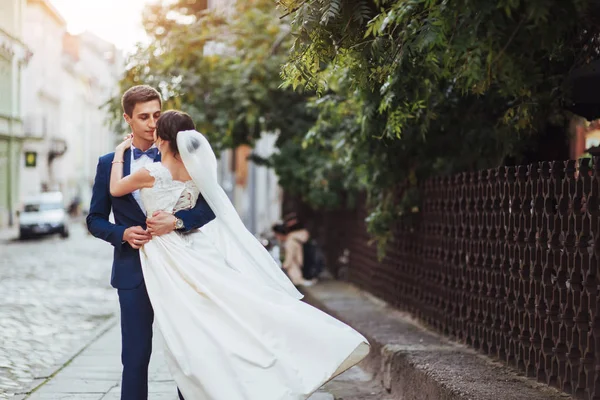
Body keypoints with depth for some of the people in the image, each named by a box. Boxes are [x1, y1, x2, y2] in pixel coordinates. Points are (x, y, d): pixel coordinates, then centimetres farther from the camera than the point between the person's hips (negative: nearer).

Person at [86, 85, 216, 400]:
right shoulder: (109, 164, 5)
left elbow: (209, 206, -6)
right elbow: (95, 219, 8)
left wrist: (177, 221, -25)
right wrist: (123, 233, -11)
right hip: (134, 271, 0)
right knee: (135, 356, 4)